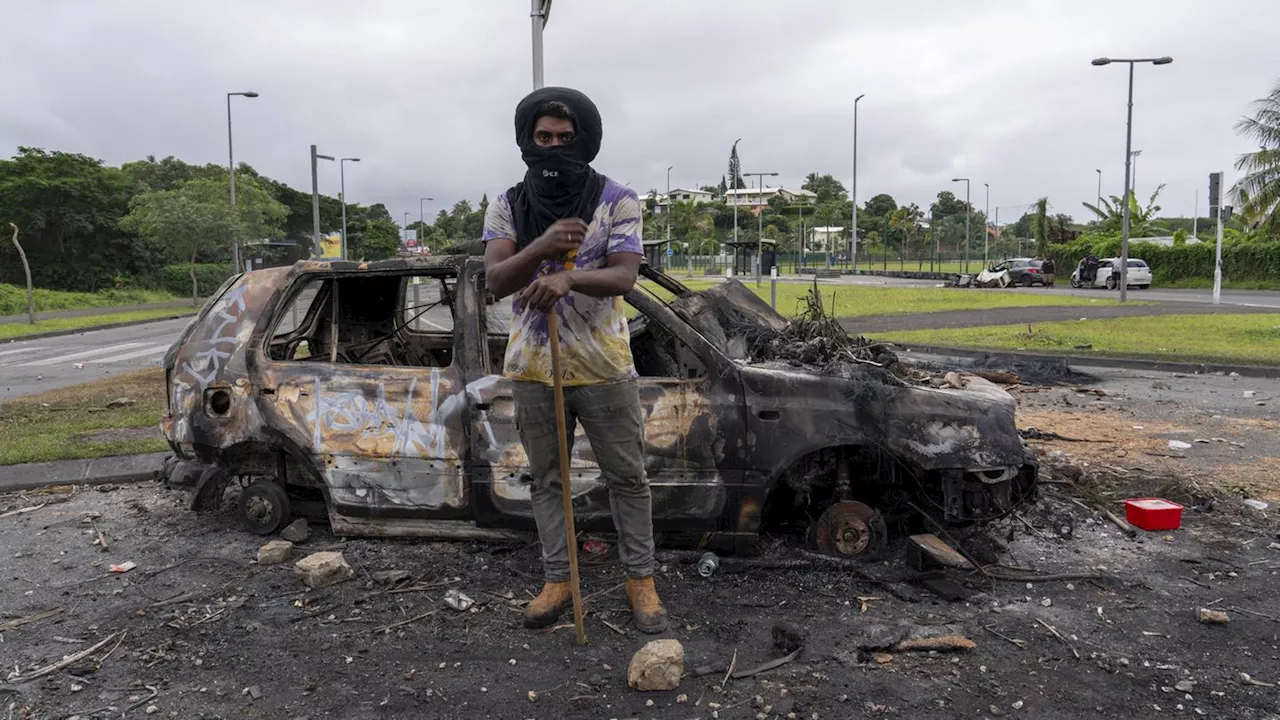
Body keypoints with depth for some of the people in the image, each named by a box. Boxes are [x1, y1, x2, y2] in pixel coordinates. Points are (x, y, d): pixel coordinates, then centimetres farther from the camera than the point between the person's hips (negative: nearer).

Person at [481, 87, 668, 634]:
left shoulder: (617, 200, -3)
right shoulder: (507, 207, 3)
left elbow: (624, 275, -13)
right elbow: (495, 281, -8)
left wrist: (568, 277, -33)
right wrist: (540, 248, -28)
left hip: (604, 367, -2)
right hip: (532, 368, 3)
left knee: (627, 477, 5)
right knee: (546, 480, 11)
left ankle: (640, 579, 20)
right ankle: (556, 580, 25)